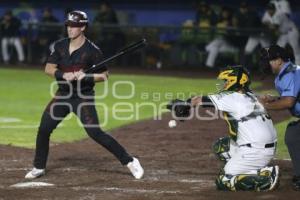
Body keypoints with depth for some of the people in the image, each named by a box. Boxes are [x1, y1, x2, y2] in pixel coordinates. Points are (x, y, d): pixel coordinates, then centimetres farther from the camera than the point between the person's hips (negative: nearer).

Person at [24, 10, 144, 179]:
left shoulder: (92, 50, -12)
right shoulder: (60, 46, 2)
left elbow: (105, 75, -8)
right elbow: (49, 68, -2)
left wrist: (87, 77, -25)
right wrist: (64, 75, -21)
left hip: (84, 97, -5)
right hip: (63, 94, 5)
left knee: (95, 132, -15)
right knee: (44, 129, 1)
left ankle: (130, 161, -7)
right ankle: (39, 168, 19)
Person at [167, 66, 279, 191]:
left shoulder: (232, 97, -10)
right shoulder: (249, 96, 13)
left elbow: (200, 100, -3)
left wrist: (184, 104, 16)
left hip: (255, 151, -9)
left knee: (223, 182, 0)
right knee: (220, 146, 24)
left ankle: (267, 176, -9)